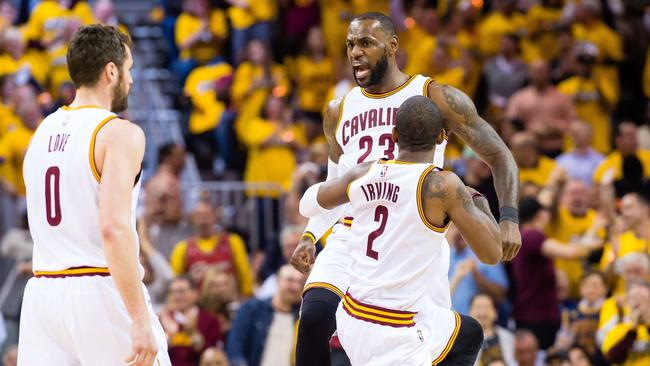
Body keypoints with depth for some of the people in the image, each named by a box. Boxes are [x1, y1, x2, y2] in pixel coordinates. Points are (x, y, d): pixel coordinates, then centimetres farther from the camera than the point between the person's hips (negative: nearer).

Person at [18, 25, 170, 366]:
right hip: (100, 290, -6)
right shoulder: (120, 133, -9)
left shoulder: (42, 133, 14)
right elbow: (114, 227, -21)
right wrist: (141, 320, -22)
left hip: (42, 289, 6)